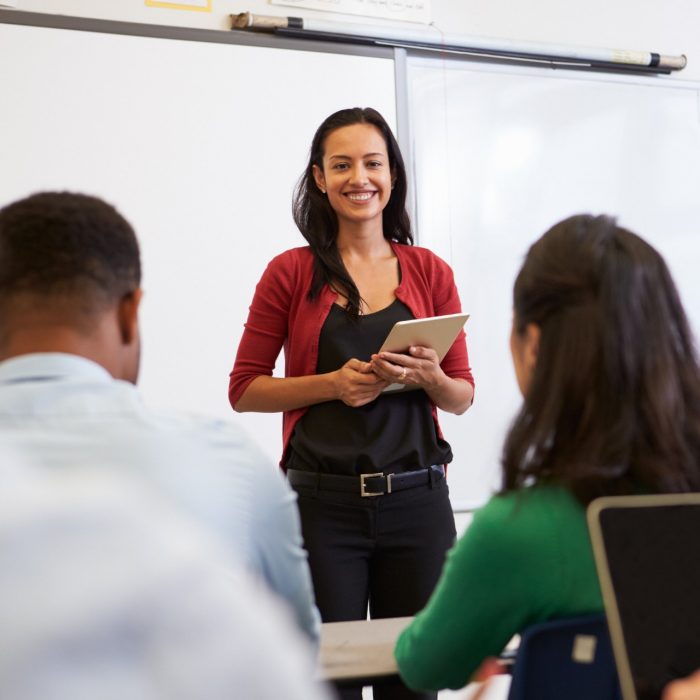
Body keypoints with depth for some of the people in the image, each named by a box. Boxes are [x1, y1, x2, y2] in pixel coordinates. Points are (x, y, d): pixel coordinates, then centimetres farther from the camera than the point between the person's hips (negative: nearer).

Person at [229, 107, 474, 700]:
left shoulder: (430, 272, 8)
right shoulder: (292, 273, 2)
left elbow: (462, 395, 12)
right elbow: (244, 389, 3)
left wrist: (427, 377, -9)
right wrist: (334, 384, -11)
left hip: (416, 500, 2)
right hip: (323, 503, -2)